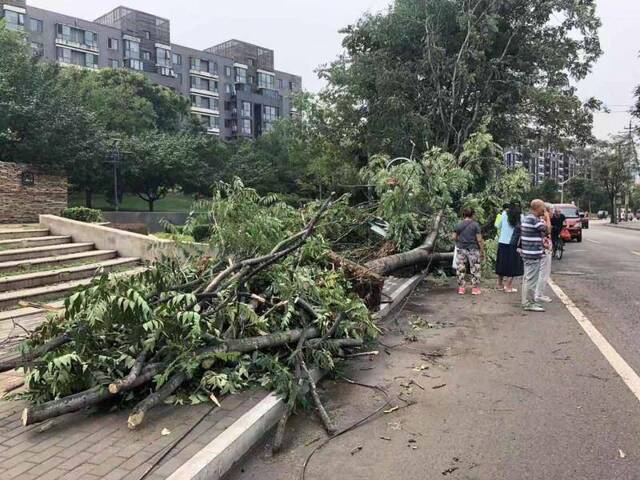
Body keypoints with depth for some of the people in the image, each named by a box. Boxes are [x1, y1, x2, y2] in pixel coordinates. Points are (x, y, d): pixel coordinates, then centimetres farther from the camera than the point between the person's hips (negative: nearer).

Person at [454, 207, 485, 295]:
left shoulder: (459, 225, 1)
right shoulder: (475, 225, -8)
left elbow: (454, 237, 5)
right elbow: (479, 240, -9)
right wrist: (482, 251, -2)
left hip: (461, 249, 3)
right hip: (473, 249, -3)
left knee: (461, 269, 10)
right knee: (475, 269, 7)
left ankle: (461, 288, 14)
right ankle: (475, 288, 10)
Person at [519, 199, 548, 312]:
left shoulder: (527, 218, 13)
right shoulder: (534, 219, -19)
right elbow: (546, 229, -14)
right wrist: (544, 218, -2)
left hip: (527, 253, 11)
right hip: (533, 254, -11)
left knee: (527, 278, 16)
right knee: (531, 279, -4)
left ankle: (526, 301, 25)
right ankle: (529, 304, 2)